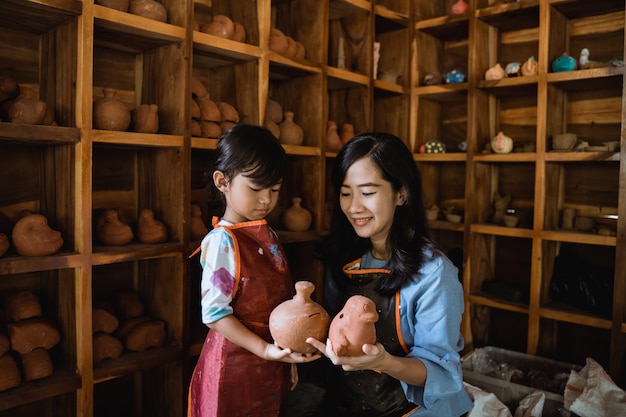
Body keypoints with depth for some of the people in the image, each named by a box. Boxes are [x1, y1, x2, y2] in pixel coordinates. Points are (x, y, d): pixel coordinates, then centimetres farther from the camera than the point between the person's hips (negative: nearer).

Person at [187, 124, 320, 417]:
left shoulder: (268, 236, 4)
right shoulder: (221, 241, -18)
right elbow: (214, 313, -19)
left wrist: (288, 355, 12)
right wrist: (265, 349, -24)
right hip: (236, 366, -7)